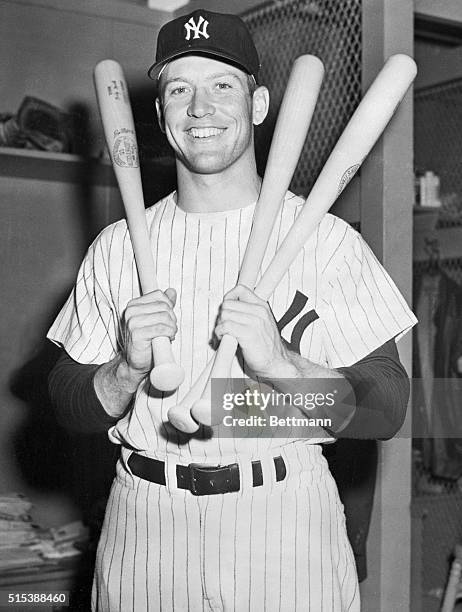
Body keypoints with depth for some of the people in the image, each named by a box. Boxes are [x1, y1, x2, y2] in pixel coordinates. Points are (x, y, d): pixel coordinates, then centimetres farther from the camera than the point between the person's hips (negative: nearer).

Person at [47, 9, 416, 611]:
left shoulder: (328, 241, -5)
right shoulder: (117, 248, 4)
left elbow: (388, 411, -8)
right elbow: (70, 406, 5)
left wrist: (282, 365, -23)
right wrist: (127, 370, -16)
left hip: (285, 520, -2)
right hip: (144, 527, 2)